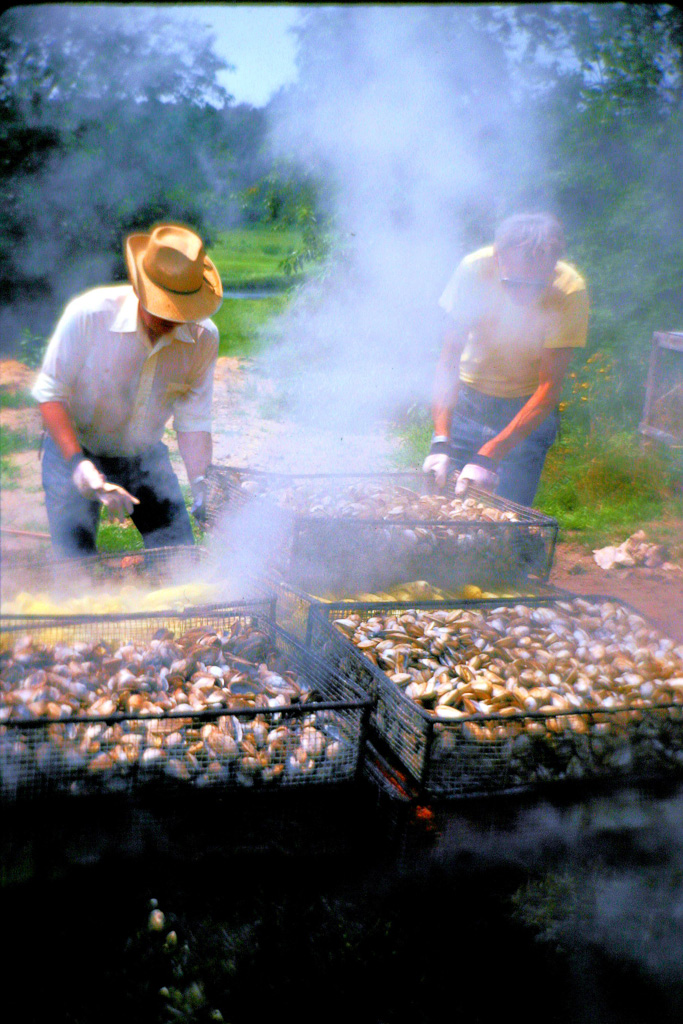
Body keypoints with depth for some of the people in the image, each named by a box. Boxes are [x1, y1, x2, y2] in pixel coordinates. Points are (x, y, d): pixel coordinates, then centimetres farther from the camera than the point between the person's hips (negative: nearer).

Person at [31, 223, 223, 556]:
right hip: (74, 449, -3)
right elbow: (50, 394, -18)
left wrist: (200, 481, -23)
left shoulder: (203, 338, -16)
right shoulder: (89, 314, -26)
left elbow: (193, 422, -9)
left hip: (144, 455, 3)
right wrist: (78, 463, -29)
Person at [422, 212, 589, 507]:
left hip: (529, 409, -1)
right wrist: (440, 442, -34)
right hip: (467, 400, 1)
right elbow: (449, 359, -22)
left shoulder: (570, 291, -25)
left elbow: (550, 388, -25)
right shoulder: (475, 268, -23)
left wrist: (489, 457, -34)